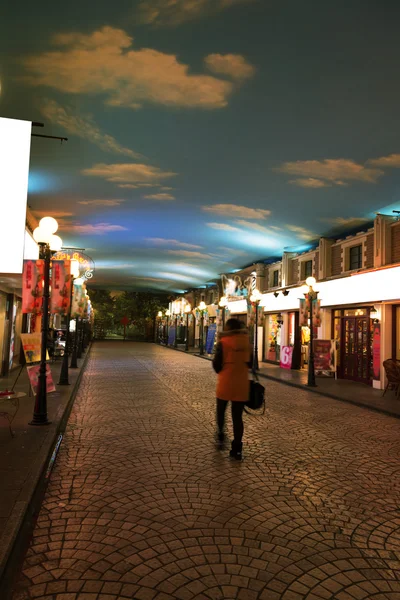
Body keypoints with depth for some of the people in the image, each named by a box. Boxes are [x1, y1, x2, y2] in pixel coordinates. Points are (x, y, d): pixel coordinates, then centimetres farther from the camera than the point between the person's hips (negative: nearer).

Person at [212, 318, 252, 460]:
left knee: (221, 410, 22)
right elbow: (250, 362, 7)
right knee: (238, 416, 6)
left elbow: (216, 364, -8)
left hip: (225, 383, -2)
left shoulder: (223, 342, -11)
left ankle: (220, 435, 35)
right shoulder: (246, 341, 1)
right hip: (242, 384, 3)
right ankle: (237, 449, 4)